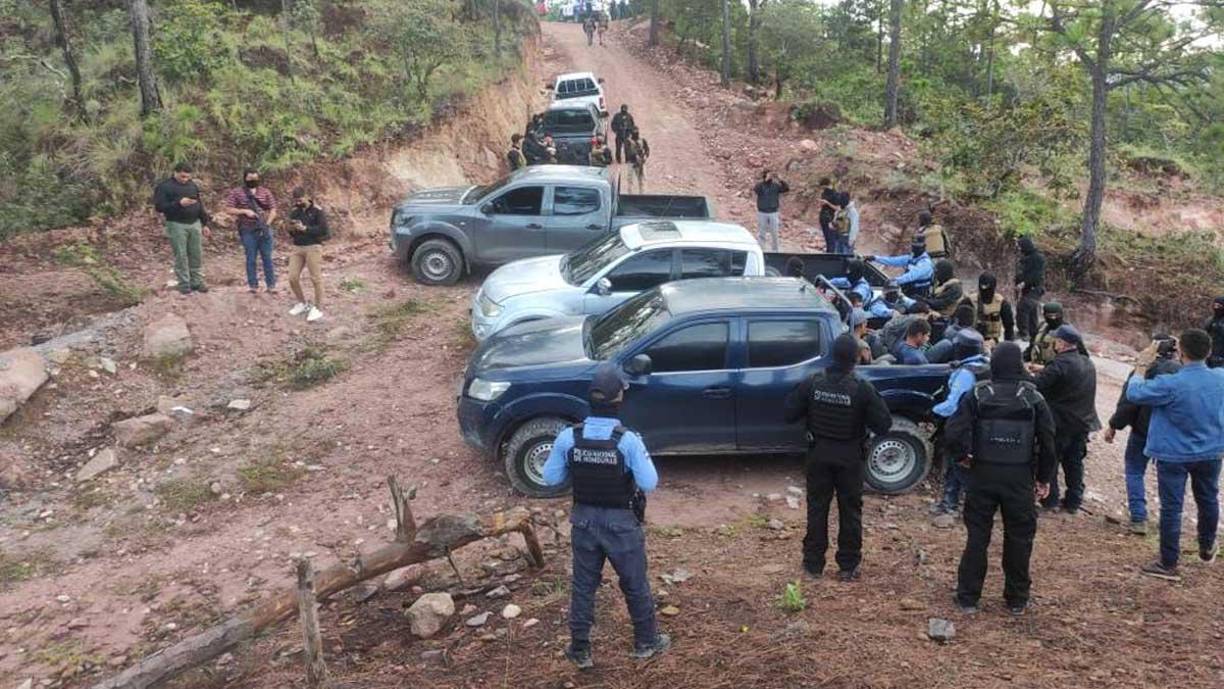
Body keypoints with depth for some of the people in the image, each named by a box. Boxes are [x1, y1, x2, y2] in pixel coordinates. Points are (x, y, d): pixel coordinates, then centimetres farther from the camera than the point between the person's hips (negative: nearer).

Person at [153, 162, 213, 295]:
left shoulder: (193, 185, 13)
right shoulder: (165, 186, -4)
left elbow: (200, 205, 19)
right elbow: (159, 206, -12)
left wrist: (205, 224, 15)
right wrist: (179, 203, -23)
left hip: (195, 224, 5)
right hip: (177, 225, -5)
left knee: (197, 255, 5)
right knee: (181, 256, -2)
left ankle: (197, 281, 15)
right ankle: (184, 284, 6)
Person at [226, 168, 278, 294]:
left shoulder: (265, 192, 6)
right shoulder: (236, 192, 1)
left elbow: (273, 210, 4)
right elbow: (230, 210, -3)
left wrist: (268, 224, -10)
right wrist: (245, 211, -16)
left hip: (264, 230, 2)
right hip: (247, 231, -1)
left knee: (267, 257, 4)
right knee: (251, 258, 4)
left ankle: (271, 284, 9)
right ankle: (253, 285, 13)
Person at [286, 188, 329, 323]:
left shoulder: (317, 211, -5)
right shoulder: (294, 212, 11)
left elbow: (323, 230, -12)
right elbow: (291, 234, 16)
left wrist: (305, 228, -17)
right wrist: (292, 230, -7)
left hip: (313, 247, -5)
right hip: (297, 247, 6)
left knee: (316, 278, -3)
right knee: (293, 278, 1)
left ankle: (318, 308, 7)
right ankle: (303, 303, 21)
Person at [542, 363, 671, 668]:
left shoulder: (568, 437, -14)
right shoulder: (628, 440, -23)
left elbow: (551, 478, -3)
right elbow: (649, 483, -17)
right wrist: (643, 454, -1)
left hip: (584, 521, 3)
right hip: (621, 523, -2)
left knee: (583, 586, 18)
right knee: (635, 585, 18)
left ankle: (580, 650, 28)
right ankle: (646, 642, 36)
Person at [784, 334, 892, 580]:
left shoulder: (813, 382, -12)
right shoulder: (862, 388, -17)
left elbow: (790, 414, -5)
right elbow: (883, 425, -14)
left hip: (819, 453, 2)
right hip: (850, 457, -1)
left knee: (817, 507, 13)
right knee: (850, 510, 12)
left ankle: (813, 563, 19)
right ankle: (848, 565, 19)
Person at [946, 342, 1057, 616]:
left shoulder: (977, 395, -6)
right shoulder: (1033, 398, -2)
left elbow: (954, 433, -15)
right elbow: (1048, 441, 0)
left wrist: (963, 456, 4)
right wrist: (1044, 478, 9)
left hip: (982, 473, 0)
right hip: (1020, 477, 0)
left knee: (977, 536, 7)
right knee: (1019, 537, 12)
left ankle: (968, 597, 12)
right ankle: (1017, 600, 21)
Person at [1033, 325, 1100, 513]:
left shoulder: (1060, 364, -21)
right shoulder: (1088, 364, 6)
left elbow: (1037, 385, -27)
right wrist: (1043, 371, 12)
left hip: (1060, 423, -7)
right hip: (1083, 422, 7)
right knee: (1075, 462, 15)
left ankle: (1050, 499, 9)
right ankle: (1074, 501, 20)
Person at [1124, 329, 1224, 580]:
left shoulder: (1171, 385, -27)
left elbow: (1134, 393, -18)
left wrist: (1142, 366, -6)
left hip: (1174, 456, -5)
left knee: (1171, 508, 3)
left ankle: (1168, 564, 9)